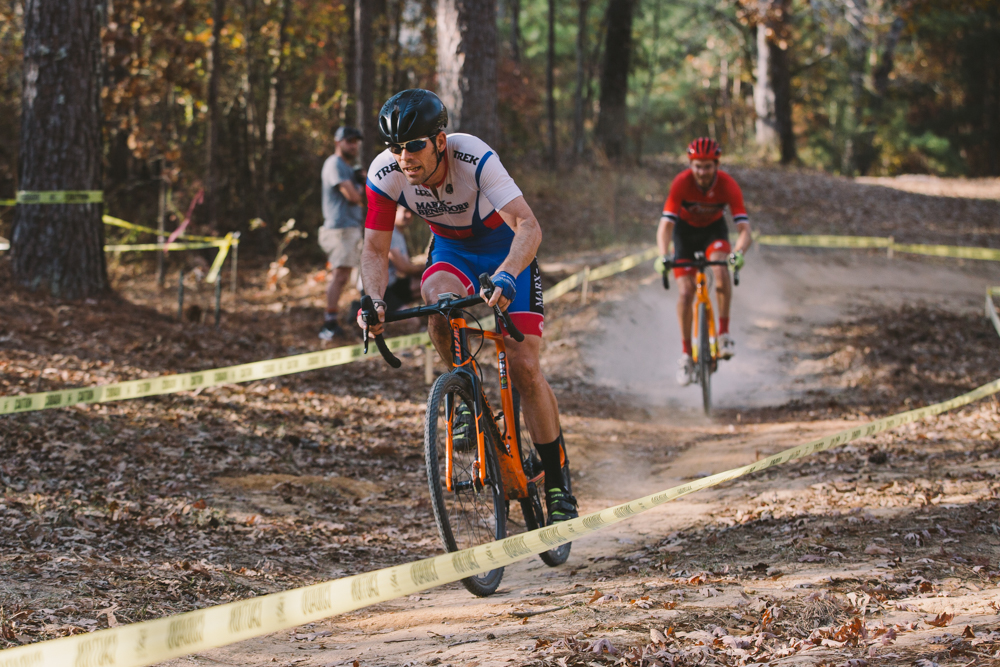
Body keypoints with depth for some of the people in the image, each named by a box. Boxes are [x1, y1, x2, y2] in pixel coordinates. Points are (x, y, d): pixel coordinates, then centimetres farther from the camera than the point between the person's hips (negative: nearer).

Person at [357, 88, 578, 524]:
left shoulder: (475, 159, -35)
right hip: (451, 250, 3)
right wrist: (375, 300, -35)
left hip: (506, 249, -3)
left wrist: (505, 277, -60)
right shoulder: (384, 175, -24)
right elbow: (375, 249, -16)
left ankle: (557, 485, 0)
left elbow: (528, 227, -42)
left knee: (524, 367, -12)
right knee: (438, 299, -34)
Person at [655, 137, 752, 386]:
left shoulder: (728, 185, -30)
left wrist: (739, 252, -55)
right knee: (685, 293, -12)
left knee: (721, 269, -32)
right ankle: (686, 354, 2)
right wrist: (664, 256, -53)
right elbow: (665, 226, -35)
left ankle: (724, 332, -20)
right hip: (685, 230, 0)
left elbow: (744, 229, -34)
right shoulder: (681, 183, -31)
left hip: (714, 229, 0)